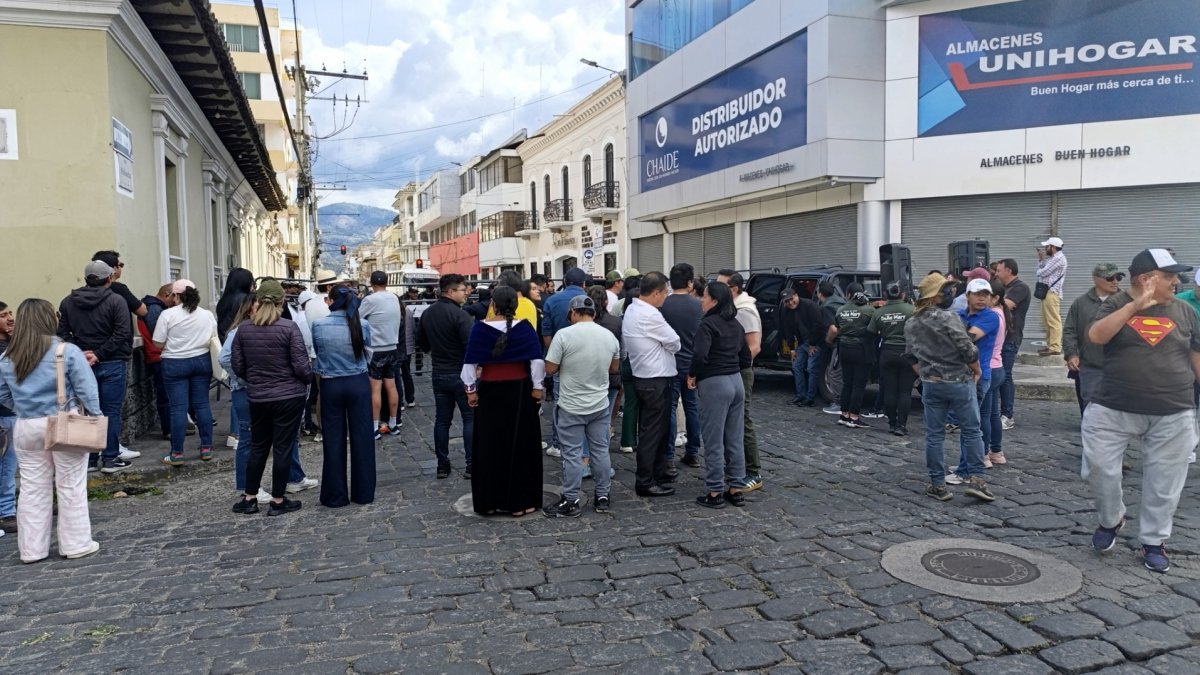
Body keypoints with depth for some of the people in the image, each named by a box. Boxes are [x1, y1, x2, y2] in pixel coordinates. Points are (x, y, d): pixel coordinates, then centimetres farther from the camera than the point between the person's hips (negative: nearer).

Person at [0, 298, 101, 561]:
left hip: (26, 428, 4)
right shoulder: (67, 351, -12)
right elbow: (87, 390, -11)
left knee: (32, 489, 12)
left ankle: (32, 548, 19)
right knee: (70, 486, 5)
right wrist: (95, 417, -2)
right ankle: (76, 544, 12)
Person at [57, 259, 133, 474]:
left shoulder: (67, 302, 6)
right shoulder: (116, 301, -8)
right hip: (111, 364, -4)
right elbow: (122, 334, -16)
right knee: (111, 411, 2)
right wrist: (99, 354, -12)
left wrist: (80, 354, -3)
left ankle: (89, 459, 15)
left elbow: (62, 333, 1)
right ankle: (110, 459, 5)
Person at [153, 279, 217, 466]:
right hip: (201, 361, 3)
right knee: (202, 404, 9)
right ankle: (206, 448, 12)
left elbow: (158, 344, -8)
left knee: (178, 408, -1)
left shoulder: (168, 314, -10)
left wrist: (174, 344, 11)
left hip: (175, 364, -3)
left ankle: (177, 454, 2)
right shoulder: (207, 315, 1)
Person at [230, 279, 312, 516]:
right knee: (282, 448, 5)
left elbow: (237, 367, 4)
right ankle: (278, 501, 13)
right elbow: (302, 366, -15)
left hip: (258, 398, 4)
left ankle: (249, 499, 24)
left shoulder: (244, 329, -1)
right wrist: (309, 377, 6)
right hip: (289, 396, -4)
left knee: (258, 448, 17)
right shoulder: (289, 327, -15)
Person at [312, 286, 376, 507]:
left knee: (333, 440, 8)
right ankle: (364, 493, 16)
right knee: (362, 438, 8)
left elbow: (316, 351, 6)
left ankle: (335, 495, 15)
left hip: (331, 385, 0)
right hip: (358, 383, 1)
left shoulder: (318, 326, -9)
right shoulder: (362, 325, -7)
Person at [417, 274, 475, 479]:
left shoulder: (427, 314, 6)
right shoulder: (459, 314, -18)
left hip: (439, 373, 6)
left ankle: (442, 465, 15)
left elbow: (421, 343, 15)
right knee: (470, 418, 3)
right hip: (461, 373, -6)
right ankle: (471, 465, 1)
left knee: (442, 419, 11)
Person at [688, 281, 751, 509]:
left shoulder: (708, 324, -12)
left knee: (714, 441, 1)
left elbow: (700, 355, -24)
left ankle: (715, 492, 7)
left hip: (714, 384, -8)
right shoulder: (736, 325, 12)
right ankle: (736, 489, 19)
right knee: (735, 440, 12)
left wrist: (692, 375, -8)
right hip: (736, 382, 8)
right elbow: (746, 358, 16)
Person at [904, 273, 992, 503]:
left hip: (931, 385, 5)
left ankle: (938, 485, 12)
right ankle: (976, 478, 6)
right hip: (959, 381, -5)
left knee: (934, 435, 8)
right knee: (972, 431, 8)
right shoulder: (948, 317, -16)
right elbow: (968, 349, -15)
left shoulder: (911, 323, 6)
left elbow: (911, 356, 13)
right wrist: (976, 370, 1)